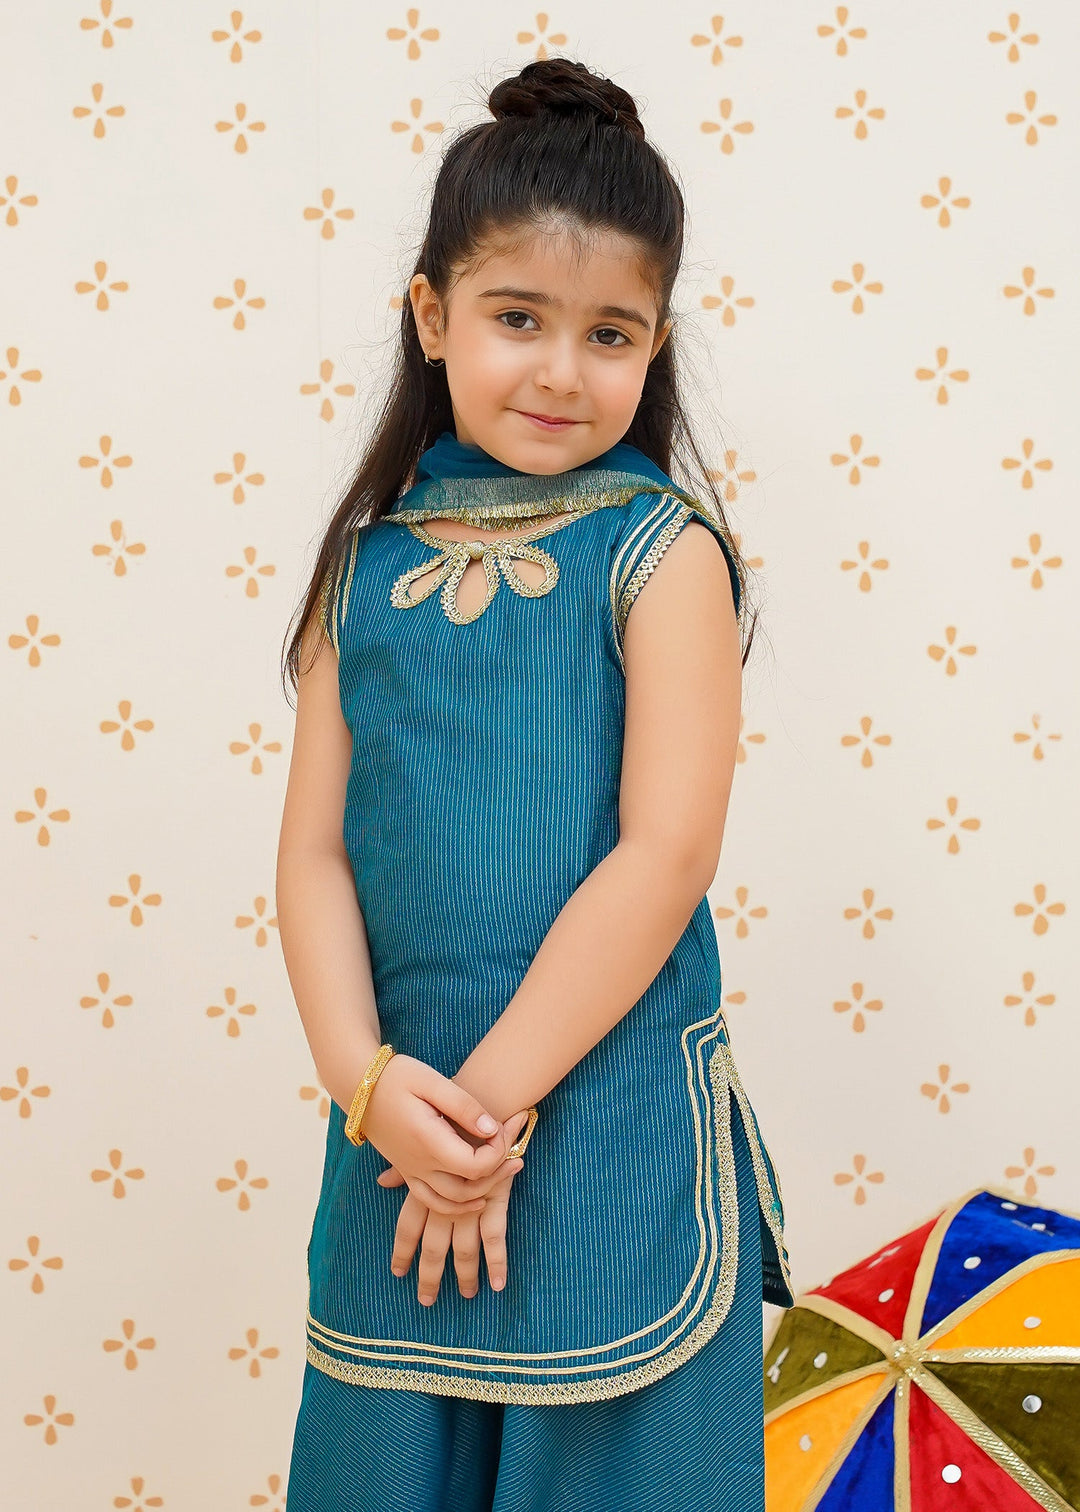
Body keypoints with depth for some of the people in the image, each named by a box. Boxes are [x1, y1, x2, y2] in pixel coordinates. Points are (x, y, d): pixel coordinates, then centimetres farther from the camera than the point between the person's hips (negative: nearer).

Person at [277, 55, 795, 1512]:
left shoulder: (661, 555, -5)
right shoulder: (369, 564, 5)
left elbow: (665, 854, -12)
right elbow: (315, 852, 3)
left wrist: (493, 1095, -12)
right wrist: (368, 1077, -11)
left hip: (616, 1113, -3)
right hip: (409, 1115, 4)